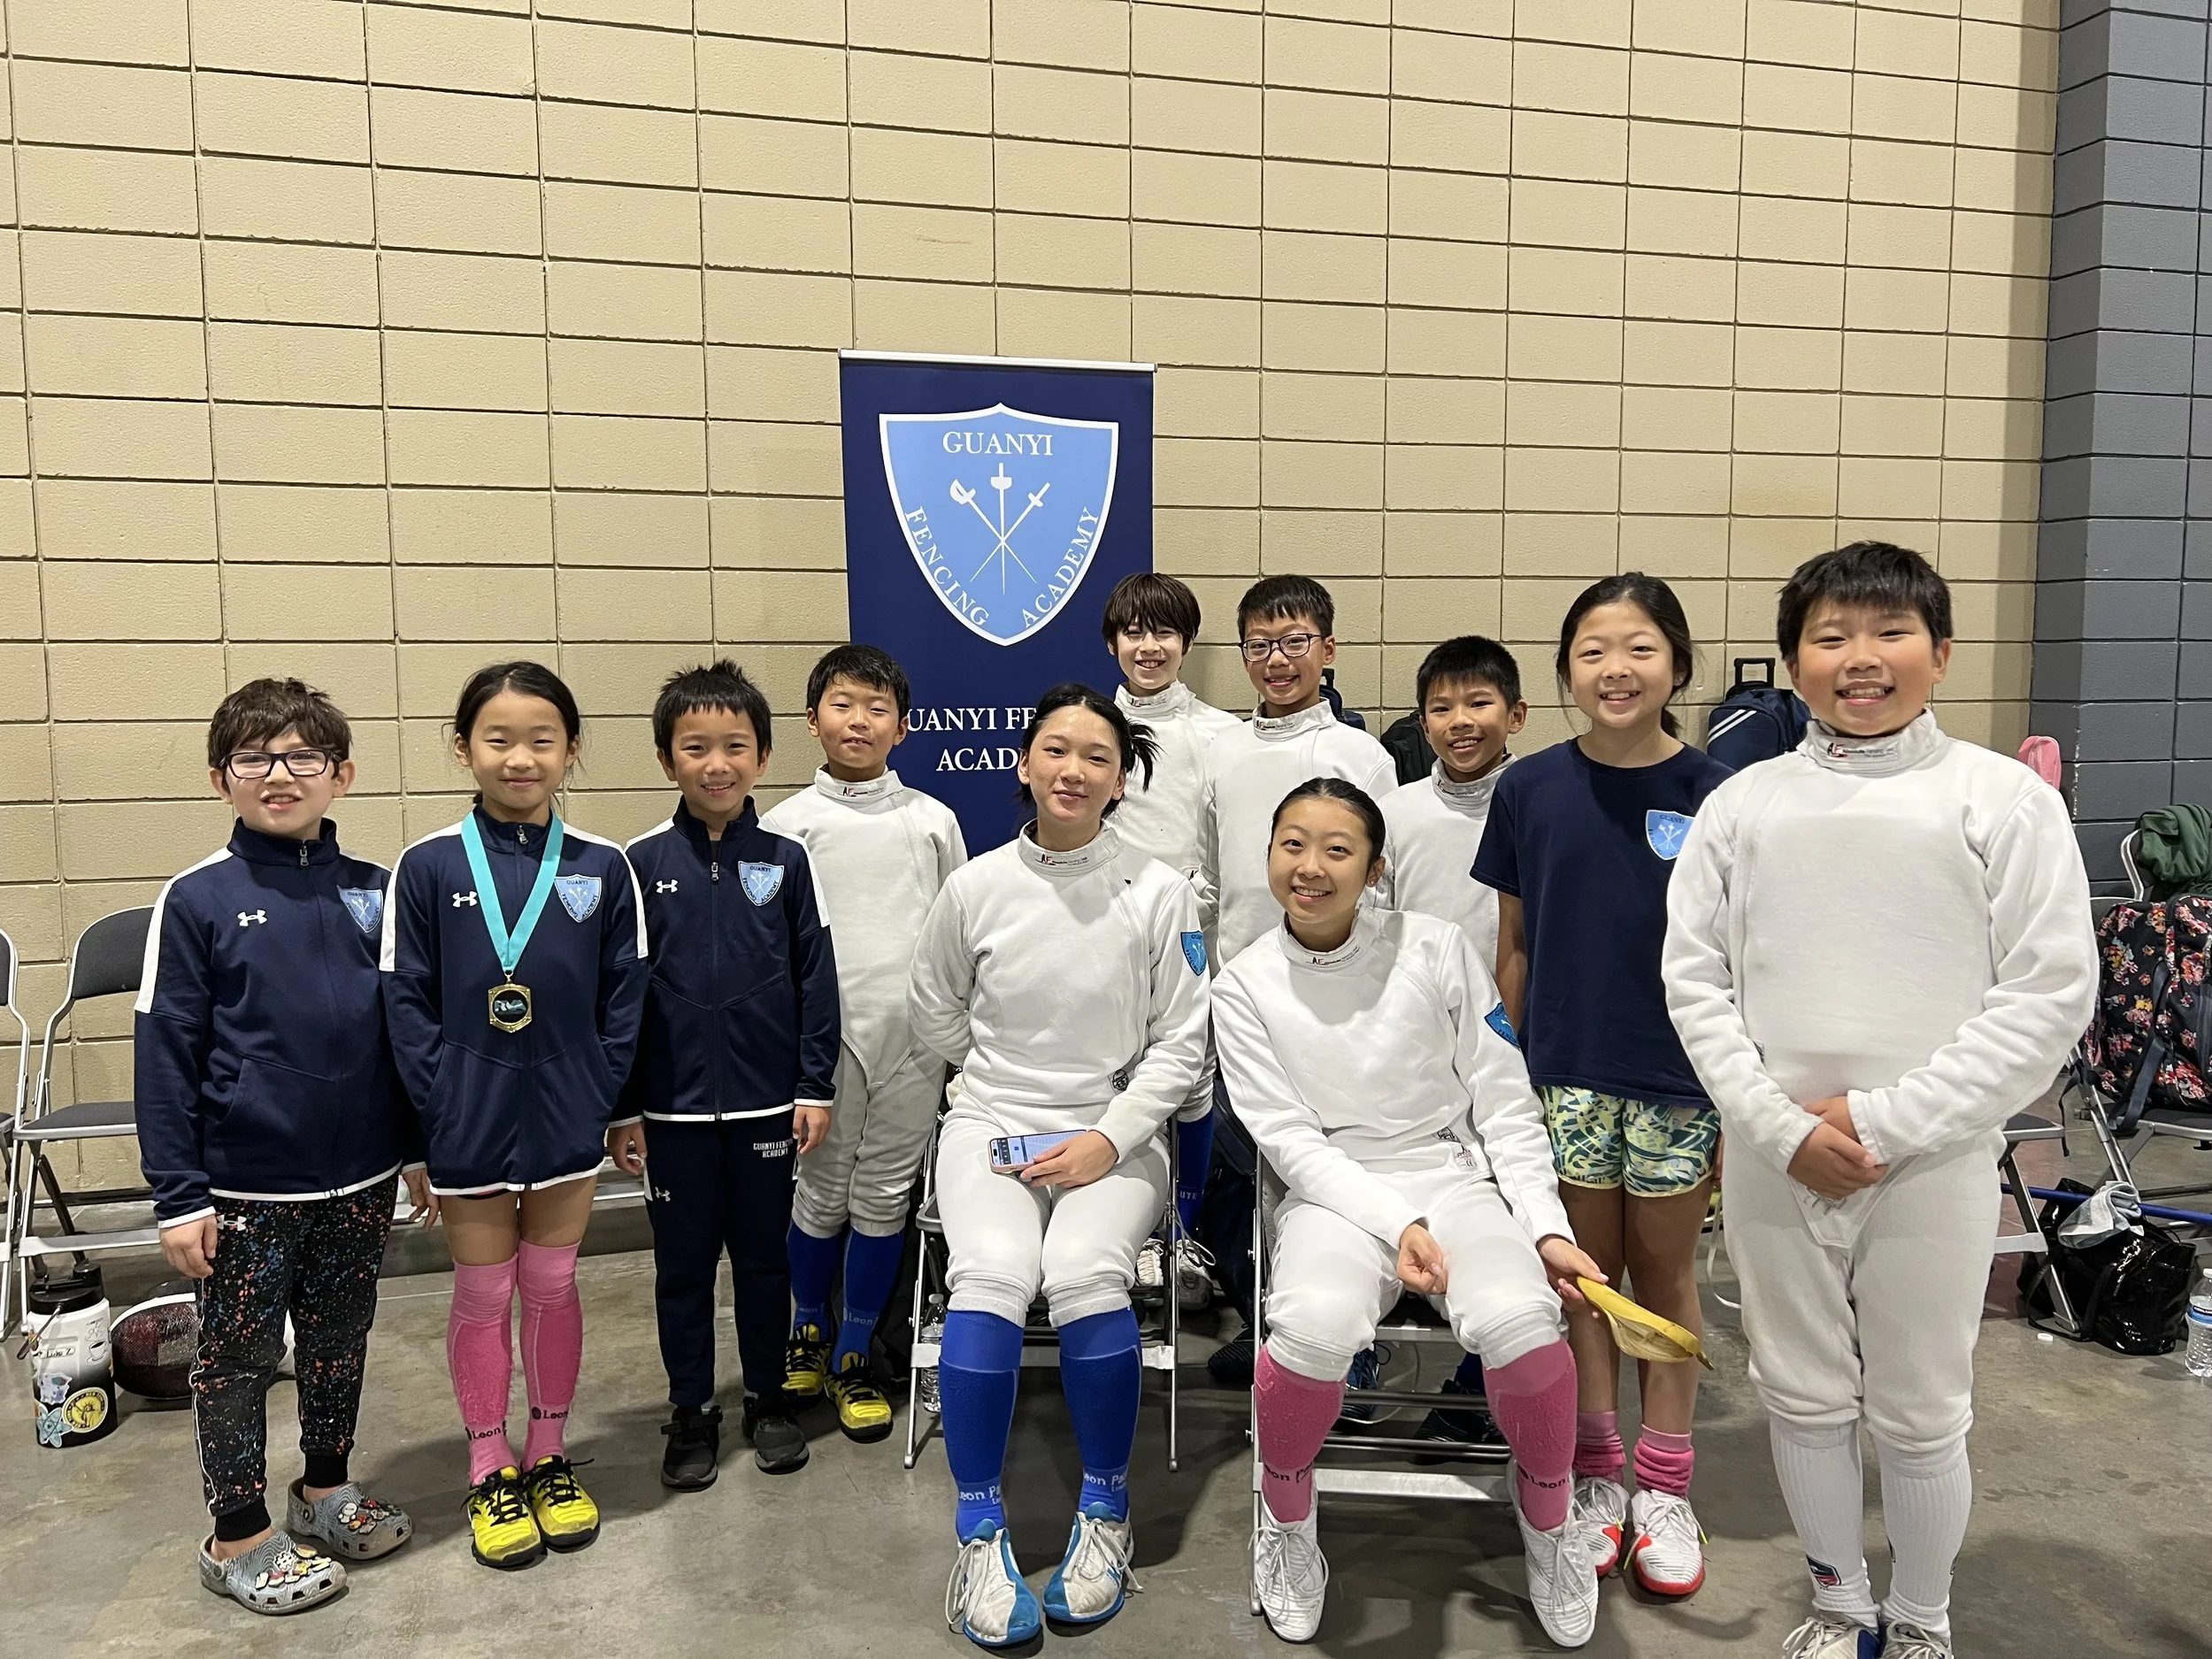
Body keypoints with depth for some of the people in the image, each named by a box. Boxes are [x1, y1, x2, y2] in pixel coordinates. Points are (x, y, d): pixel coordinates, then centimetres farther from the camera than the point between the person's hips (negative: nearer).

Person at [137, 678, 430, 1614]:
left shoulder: (373, 892, 0)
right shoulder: (198, 899, -8)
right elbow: (164, 1052, -8)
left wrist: (421, 1150, 8)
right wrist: (179, 1196, -9)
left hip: (357, 1179, 3)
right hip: (245, 1186, -3)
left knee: (340, 1342, 18)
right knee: (238, 1358, 11)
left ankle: (325, 1493, 38)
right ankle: (237, 1538, 28)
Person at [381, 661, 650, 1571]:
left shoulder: (603, 867, -4)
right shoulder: (427, 866, -7)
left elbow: (624, 996, 0)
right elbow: (406, 1000, -5)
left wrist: (606, 1098, -5)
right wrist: (441, 1102, -10)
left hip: (566, 1120, 1)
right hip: (467, 1126, -1)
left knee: (552, 1286, 14)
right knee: (483, 1293, 12)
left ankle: (549, 1458, 32)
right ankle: (491, 1472, 29)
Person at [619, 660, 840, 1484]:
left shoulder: (784, 859, -2)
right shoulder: (644, 862, -3)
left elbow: (815, 978, 1)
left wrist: (816, 1086, -2)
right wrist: (622, 1108, -1)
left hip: (765, 1100, 0)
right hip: (674, 1106, 0)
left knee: (764, 1255, 13)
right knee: (682, 1262, 12)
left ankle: (768, 1399, 31)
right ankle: (691, 1410, 29)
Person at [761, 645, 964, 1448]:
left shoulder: (932, 820, 5)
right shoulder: (785, 823, 1)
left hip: (913, 1037, 1)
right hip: (824, 1035, -1)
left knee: (884, 1199, 8)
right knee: (823, 1196, 9)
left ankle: (853, 1356, 25)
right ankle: (808, 1331, 34)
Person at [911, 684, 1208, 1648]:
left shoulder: (1159, 894, -4)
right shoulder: (975, 886, 0)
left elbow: (1181, 1043, -2)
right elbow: (936, 1012, 16)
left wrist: (1108, 1138, -11)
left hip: (1113, 1133, -1)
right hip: (989, 1125, 1)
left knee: (1085, 1275, -29)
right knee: (992, 1278, -28)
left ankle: (1105, 1510, -5)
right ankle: (980, 1530, -10)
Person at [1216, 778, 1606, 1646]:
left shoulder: (1435, 947, -1)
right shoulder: (1244, 987, -1)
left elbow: (1504, 1101, 3)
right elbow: (1291, 1140, -5)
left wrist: (1548, 1228, -6)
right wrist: (1395, 1225, -17)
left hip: (1457, 1174, 1)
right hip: (1336, 1190, 0)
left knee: (1518, 1322, -31)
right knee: (1316, 1325, -34)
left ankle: (1546, 1510, 4)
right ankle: (1285, 1510, 1)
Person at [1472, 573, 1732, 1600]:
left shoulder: (1716, 795, -6)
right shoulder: (1529, 790, -3)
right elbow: (1514, 945, 4)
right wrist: (1511, 1075, 3)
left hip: (1680, 1080, -1)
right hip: (1567, 1073, 1)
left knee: (1666, 1267, 13)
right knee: (1588, 1266, 13)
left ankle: (1665, 1486, 29)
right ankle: (1596, 1474, 30)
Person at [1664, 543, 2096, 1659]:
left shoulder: (2004, 799, -4)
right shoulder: (1744, 803, 2)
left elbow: (2049, 997, -7)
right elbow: (1695, 980, 2)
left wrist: (1885, 1121, -13)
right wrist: (1780, 1126, -10)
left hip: (1932, 1164, -2)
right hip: (1774, 1162, 2)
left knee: (1920, 1416, 11)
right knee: (1803, 1399, 15)